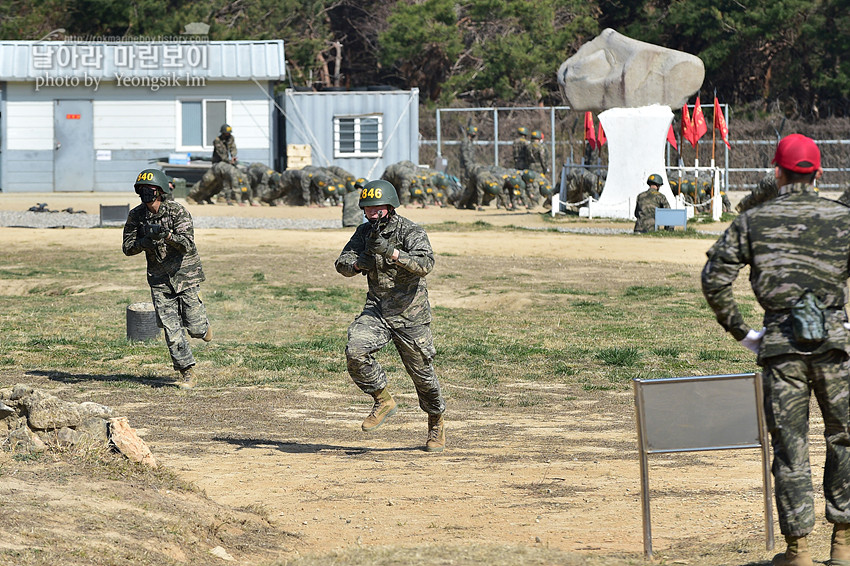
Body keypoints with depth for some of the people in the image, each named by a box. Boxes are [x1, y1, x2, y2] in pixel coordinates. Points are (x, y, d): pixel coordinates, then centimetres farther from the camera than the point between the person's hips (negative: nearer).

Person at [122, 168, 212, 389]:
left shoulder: (177, 211, -15)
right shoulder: (136, 215, -2)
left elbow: (188, 245, -24)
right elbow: (127, 248, -2)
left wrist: (168, 235, -42)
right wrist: (146, 240, -22)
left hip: (184, 274, -3)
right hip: (159, 278, 3)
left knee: (194, 327, -2)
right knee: (172, 329, -4)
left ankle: (203, 324, 35)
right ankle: (188, 374, 5)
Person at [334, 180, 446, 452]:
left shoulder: (411, 232, -14)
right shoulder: (365, 231, 5)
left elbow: (425, 264, -30)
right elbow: (342, 263, 2)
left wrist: (391, 252, -43)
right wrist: (358, 263, -21)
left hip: (409, 314, -4)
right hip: (376, 309, 4)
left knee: (422, 372, 5)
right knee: (355, 351, -22)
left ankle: (437, 424, 29)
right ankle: (383, 401, -2)